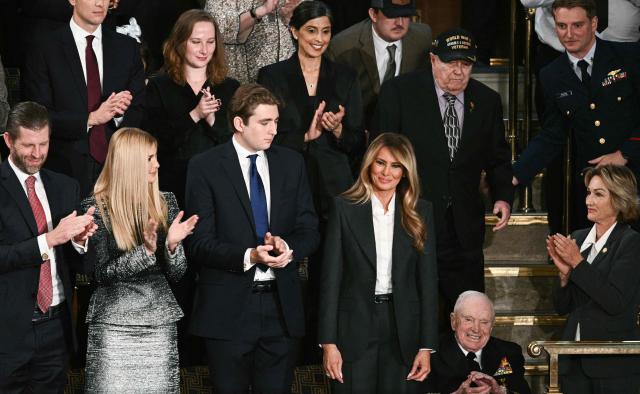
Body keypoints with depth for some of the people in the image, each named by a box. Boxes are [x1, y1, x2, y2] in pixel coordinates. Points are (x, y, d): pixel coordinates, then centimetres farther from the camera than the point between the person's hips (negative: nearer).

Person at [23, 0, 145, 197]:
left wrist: (119, 113, -14)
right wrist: (90, 119, -17)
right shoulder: (44, 50, 0)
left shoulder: (127, 47, 10)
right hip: (67, 168, -2)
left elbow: (138, 113, 8)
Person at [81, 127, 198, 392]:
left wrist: (172, 244, -15)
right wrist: (144, 250, -22)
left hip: (160, 320, 3)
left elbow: (176, 273, 6)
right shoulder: (96, 207, -5)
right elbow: (103, 274, -10)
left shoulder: (165, 203, 6)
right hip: (113, 323, -3)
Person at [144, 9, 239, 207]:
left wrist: (212, 120, -13)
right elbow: (156, 142, -6)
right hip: (174, 186, -1)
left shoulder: (231, 88, 10)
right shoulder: (159, 86, 4)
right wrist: (194, 115, -16)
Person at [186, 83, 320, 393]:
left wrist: (289, 249, -14)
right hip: (228, 308, -3)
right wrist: (248, 256, -23)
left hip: (280, 304, 3)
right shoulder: (205, 167, -4)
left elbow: (309, 230, 9)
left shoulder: (291, 163, 9)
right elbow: (199, 243, -8)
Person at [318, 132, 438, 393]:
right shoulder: (345, 208, 0)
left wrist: (427, 346, -1)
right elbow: (331, 277, -2)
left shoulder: (421, 213, 6)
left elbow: (428, 279, 5)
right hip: (354, 329, -1)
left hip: (403, 330, 2)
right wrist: (328, 342, -7)